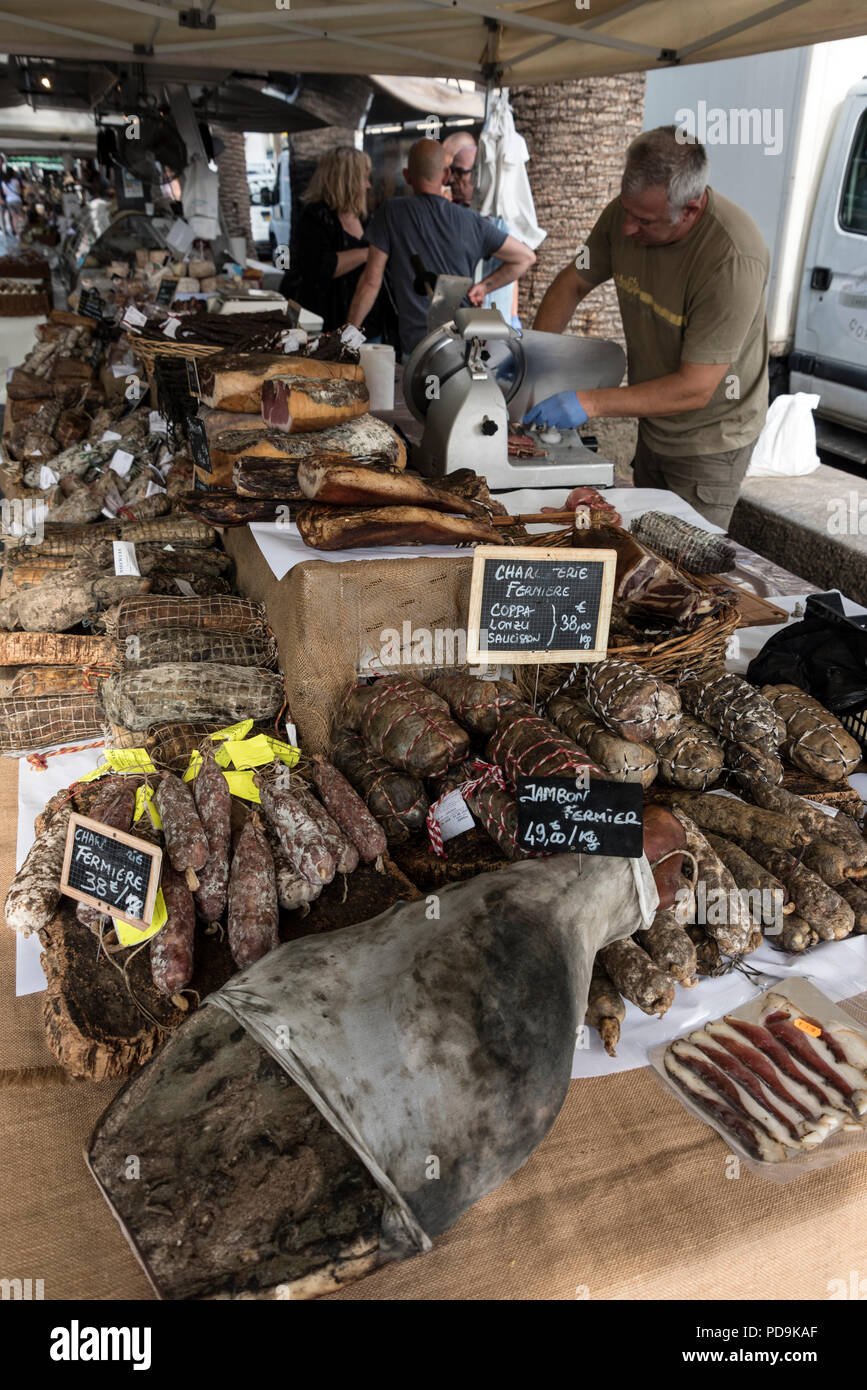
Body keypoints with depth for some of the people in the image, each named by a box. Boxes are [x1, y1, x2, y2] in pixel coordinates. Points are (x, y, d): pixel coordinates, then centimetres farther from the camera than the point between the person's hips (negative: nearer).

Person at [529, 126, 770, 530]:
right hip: (652, 429, 7)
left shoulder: (734, 259, -32)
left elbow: (695, 389, -31)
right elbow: (573, 281, 5)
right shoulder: (628, 212, -11)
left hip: (708, 442, -6)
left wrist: (590, 403, -34)